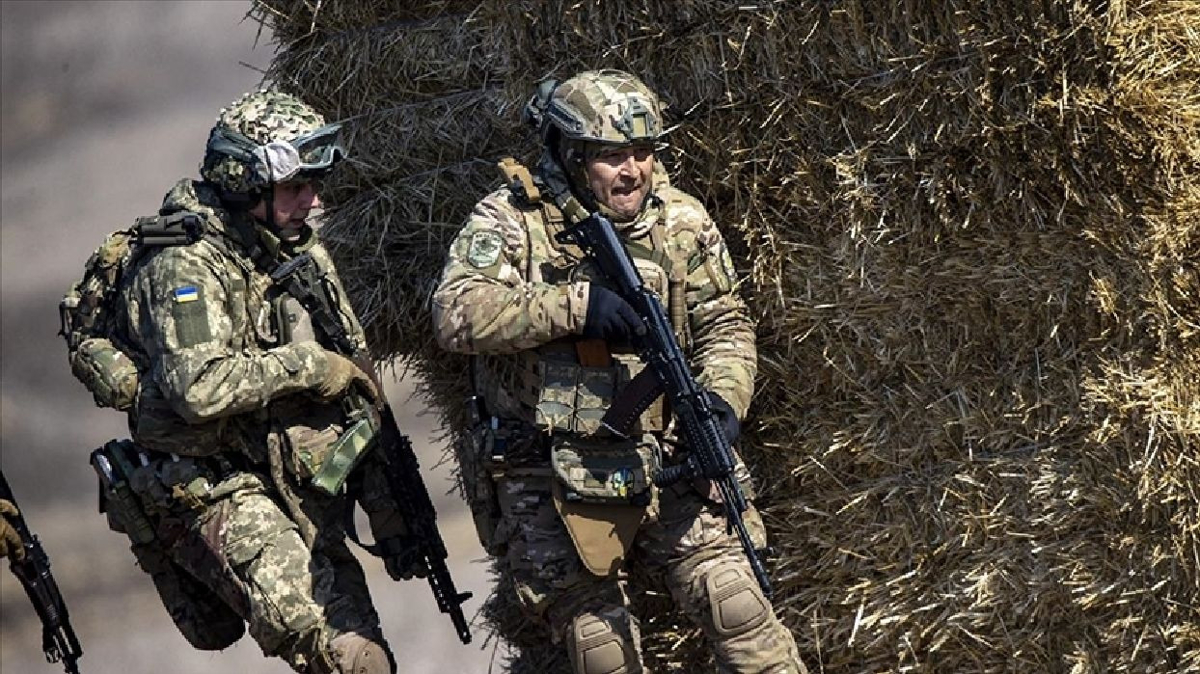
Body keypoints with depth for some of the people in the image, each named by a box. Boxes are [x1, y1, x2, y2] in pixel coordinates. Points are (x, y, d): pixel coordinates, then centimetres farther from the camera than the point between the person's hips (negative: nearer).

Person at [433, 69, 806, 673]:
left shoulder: (680, 221, 4)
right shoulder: (511, 220, -8)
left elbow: (724, 325, 9)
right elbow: (456, 314, -22)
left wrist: (722, 398, -12)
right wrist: (575, 305, -29)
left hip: (663, 466, 2)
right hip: (552, 486, -2)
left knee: (737, 608, -9)